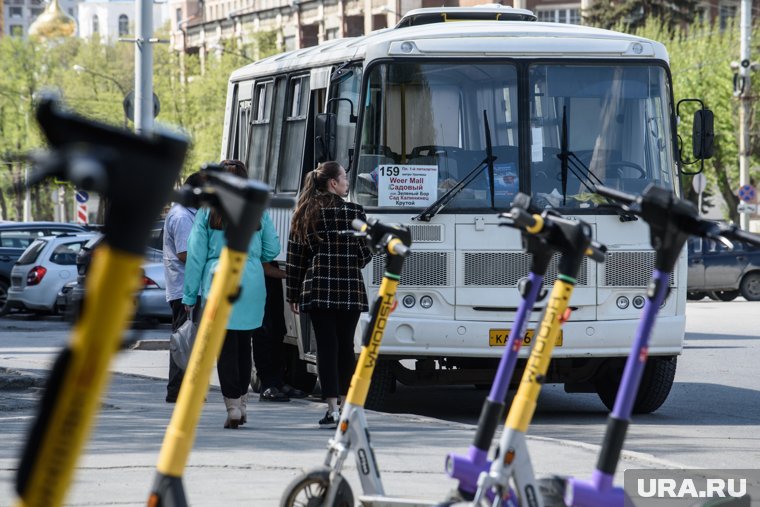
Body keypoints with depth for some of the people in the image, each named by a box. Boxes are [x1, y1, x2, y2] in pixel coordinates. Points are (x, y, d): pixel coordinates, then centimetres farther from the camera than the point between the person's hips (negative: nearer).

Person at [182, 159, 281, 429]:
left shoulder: (207, 212, 0)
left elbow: (196, 255, 1)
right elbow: (272, 250, 11)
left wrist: (190, 295, 5)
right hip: (252, 284, 3)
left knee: (225, 347, -1)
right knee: (243, 345, 14)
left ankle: (233, 406, -5)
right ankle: (242, 403, 18)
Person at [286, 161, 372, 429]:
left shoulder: (305, 214, 4)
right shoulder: (355, 212, -1)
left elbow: (295, 256, 5)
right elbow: (365, 252, 0)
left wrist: (293, 293, 10)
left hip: (317, 288, 1)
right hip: (350, 289, -1)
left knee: (326, 347, -1)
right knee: (345, 346, 10)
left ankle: (332, 408, -9)